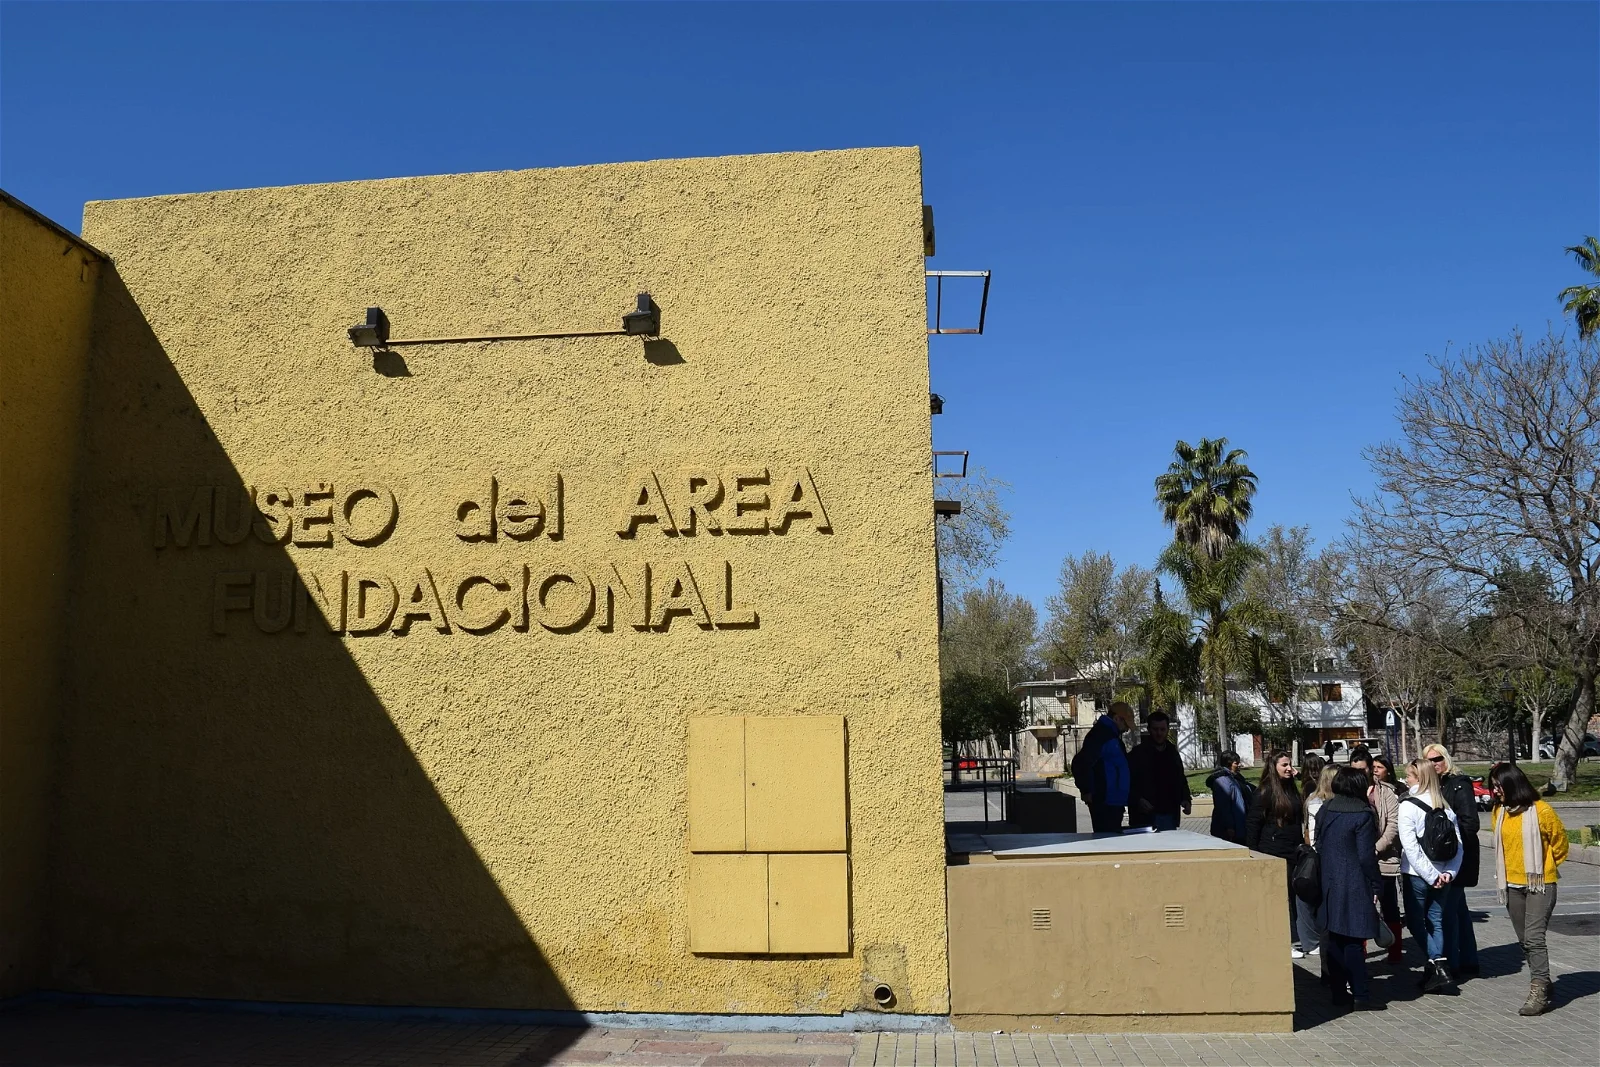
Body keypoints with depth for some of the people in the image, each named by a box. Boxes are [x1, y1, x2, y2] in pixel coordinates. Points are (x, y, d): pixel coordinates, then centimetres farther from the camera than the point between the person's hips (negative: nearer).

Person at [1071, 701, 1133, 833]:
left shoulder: (1111, 734, 19)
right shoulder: (1100, 735, -14)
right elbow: (1081, 763, -24)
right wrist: (1086, 791, -18)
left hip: (1114, 802, 10)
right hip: (1104, 802, -10)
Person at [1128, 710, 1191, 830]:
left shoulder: (1172, 753, 15)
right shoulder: (1138, 753, -1)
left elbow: (1181, 780, 24)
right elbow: (1127, 783, -3)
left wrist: (1186, 799, 7)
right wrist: (1137, 800, -19)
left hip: (1170, 815, 5)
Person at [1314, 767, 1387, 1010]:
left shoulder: (1324, 810, 7)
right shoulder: (1362, 814, -12)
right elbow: (1366, 855, -13)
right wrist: (1374, 887, -6)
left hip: (1329, 883, 6)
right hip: (1354, 885, -6)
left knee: (1335, 938, 11)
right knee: (1354, 940, -4)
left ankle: (1339, 992, 15)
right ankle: (1361, 996, -2)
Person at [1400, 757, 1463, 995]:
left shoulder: (1408, 806, -12)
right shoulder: (1445, 807, 5)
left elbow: (1410, 847, -18)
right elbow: (1457, 843, 1)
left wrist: (1431, 875, -13)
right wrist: (1449, 872, -2)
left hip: (1417, 875, -5)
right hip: (1442, 874, 5)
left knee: (1416, 921, 8)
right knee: (1436, 921, 15)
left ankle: (1436, 964, -4)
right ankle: (1438, 969, 14)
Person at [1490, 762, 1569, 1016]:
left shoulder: (1541, 810, -13)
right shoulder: (1499, 812, 3)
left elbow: (1560, 840, 1)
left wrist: (1549, 866, 9)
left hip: (1539, 883, -6)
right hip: (1512, 885, 6)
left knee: (1534, 938, -13)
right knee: (1524, 940, 12)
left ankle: (1539, 992, -9)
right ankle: (1541, 983, 25)